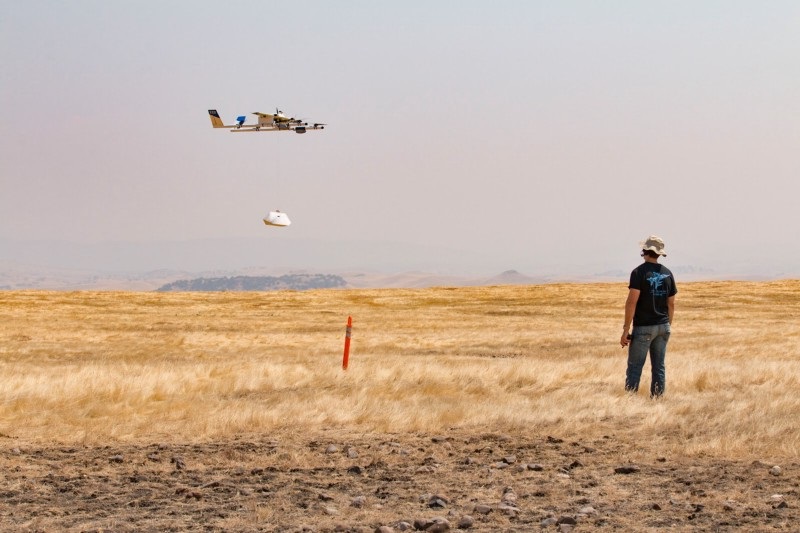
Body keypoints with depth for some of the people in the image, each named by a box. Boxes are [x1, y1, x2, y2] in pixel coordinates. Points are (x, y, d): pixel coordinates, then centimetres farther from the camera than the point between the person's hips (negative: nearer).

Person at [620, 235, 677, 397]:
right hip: (663, 327, 5)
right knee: (659, 367, 8)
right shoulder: (667, 273, 7)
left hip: (643, 328, -5)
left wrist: (625, 330, -14)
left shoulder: (639, 272, -11)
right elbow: (671, 304, 11)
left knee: (635, 367, -4)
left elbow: (632, 302, -16)